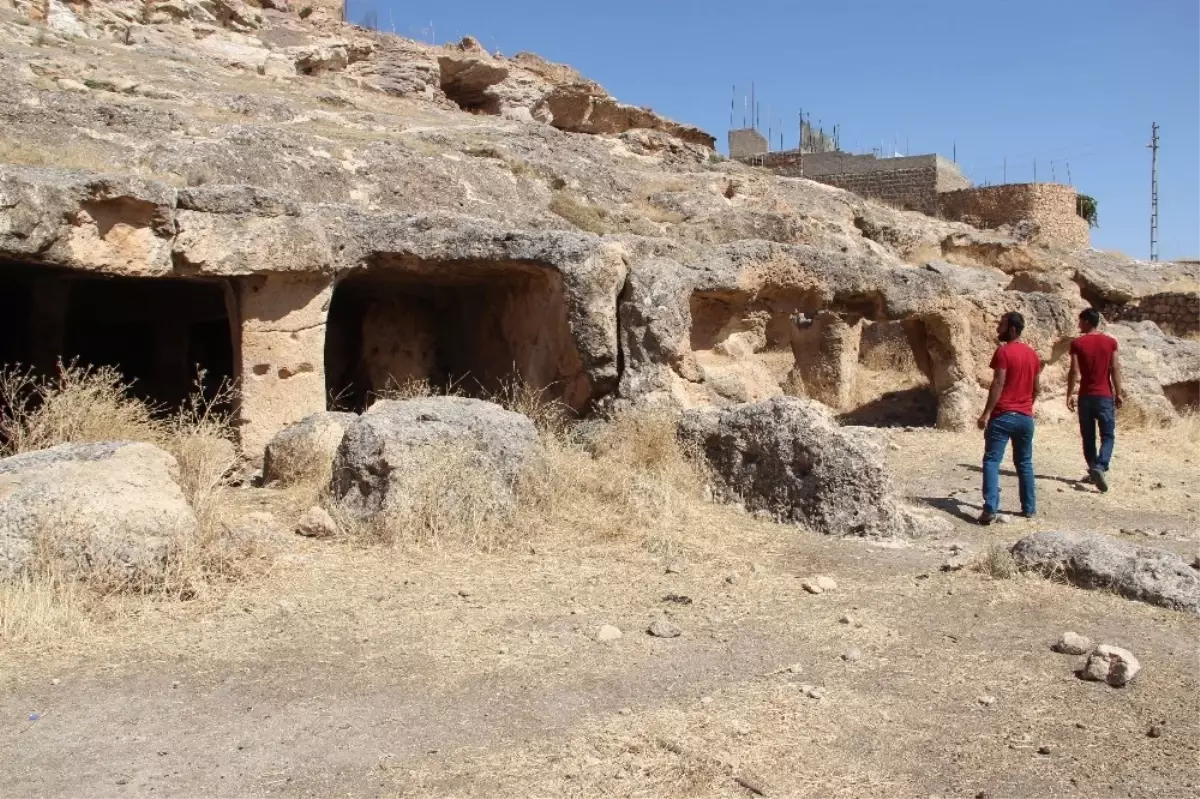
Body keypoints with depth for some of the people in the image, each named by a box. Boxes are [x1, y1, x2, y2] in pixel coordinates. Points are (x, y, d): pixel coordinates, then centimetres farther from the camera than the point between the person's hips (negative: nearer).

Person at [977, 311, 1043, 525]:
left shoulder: (1004, 351, -11)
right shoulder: (1032, 354, 11)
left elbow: (998, 384, -16)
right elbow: (1036, 387, 15)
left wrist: (986, 413, -15)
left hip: (1003, 415, -7)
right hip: (1025, 417, 7)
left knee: (991, 461, -5)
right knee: (1024, 463, 16)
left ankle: (990, 509, -14)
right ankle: (1029, 508, 19)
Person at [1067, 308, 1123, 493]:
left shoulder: (1077, 343, -4)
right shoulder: (1110, 342, 0)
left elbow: (1074, 371, -8)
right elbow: (1115, 369, -2)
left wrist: (1069, 395, -2)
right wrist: (1118, 393, 4)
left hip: (1085, 396, 0)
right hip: (1105, 395, 0)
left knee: (1088, 437, 11)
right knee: (1108, 436, 2)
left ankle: (1093, 470, 17)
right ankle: (1100, 467, -19)